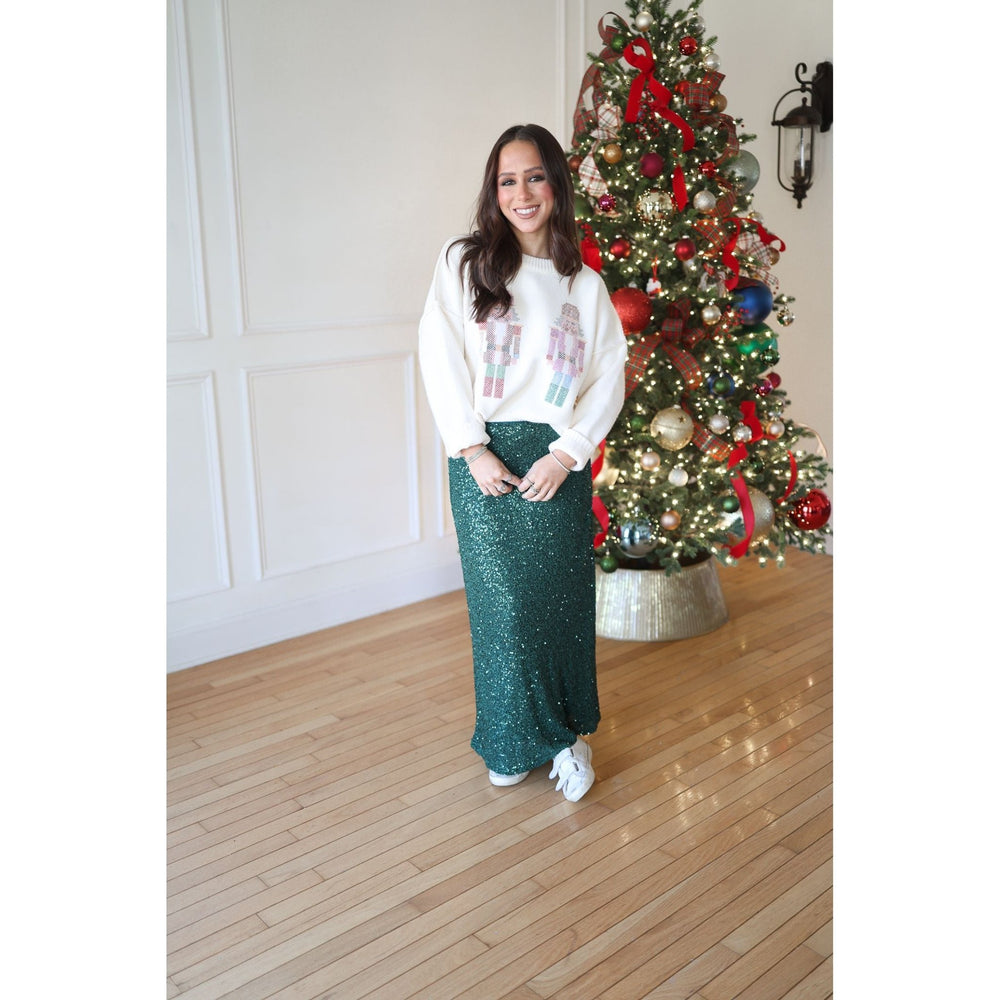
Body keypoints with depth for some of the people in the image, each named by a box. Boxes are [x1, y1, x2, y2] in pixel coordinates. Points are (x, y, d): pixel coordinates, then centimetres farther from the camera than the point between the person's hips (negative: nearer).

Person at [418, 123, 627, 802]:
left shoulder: (585, 283, 9)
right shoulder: (464, 262, 4)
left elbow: (611, 372, 5)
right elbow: (440, 357, -3)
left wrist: (568, 452, -8)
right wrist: (473, 450, -10)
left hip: (557, 459, 1)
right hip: (483, 455, -1)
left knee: (561, 594, 3)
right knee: (505, 598, -2)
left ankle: (564, 729, 23)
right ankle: (519, 739, 18)